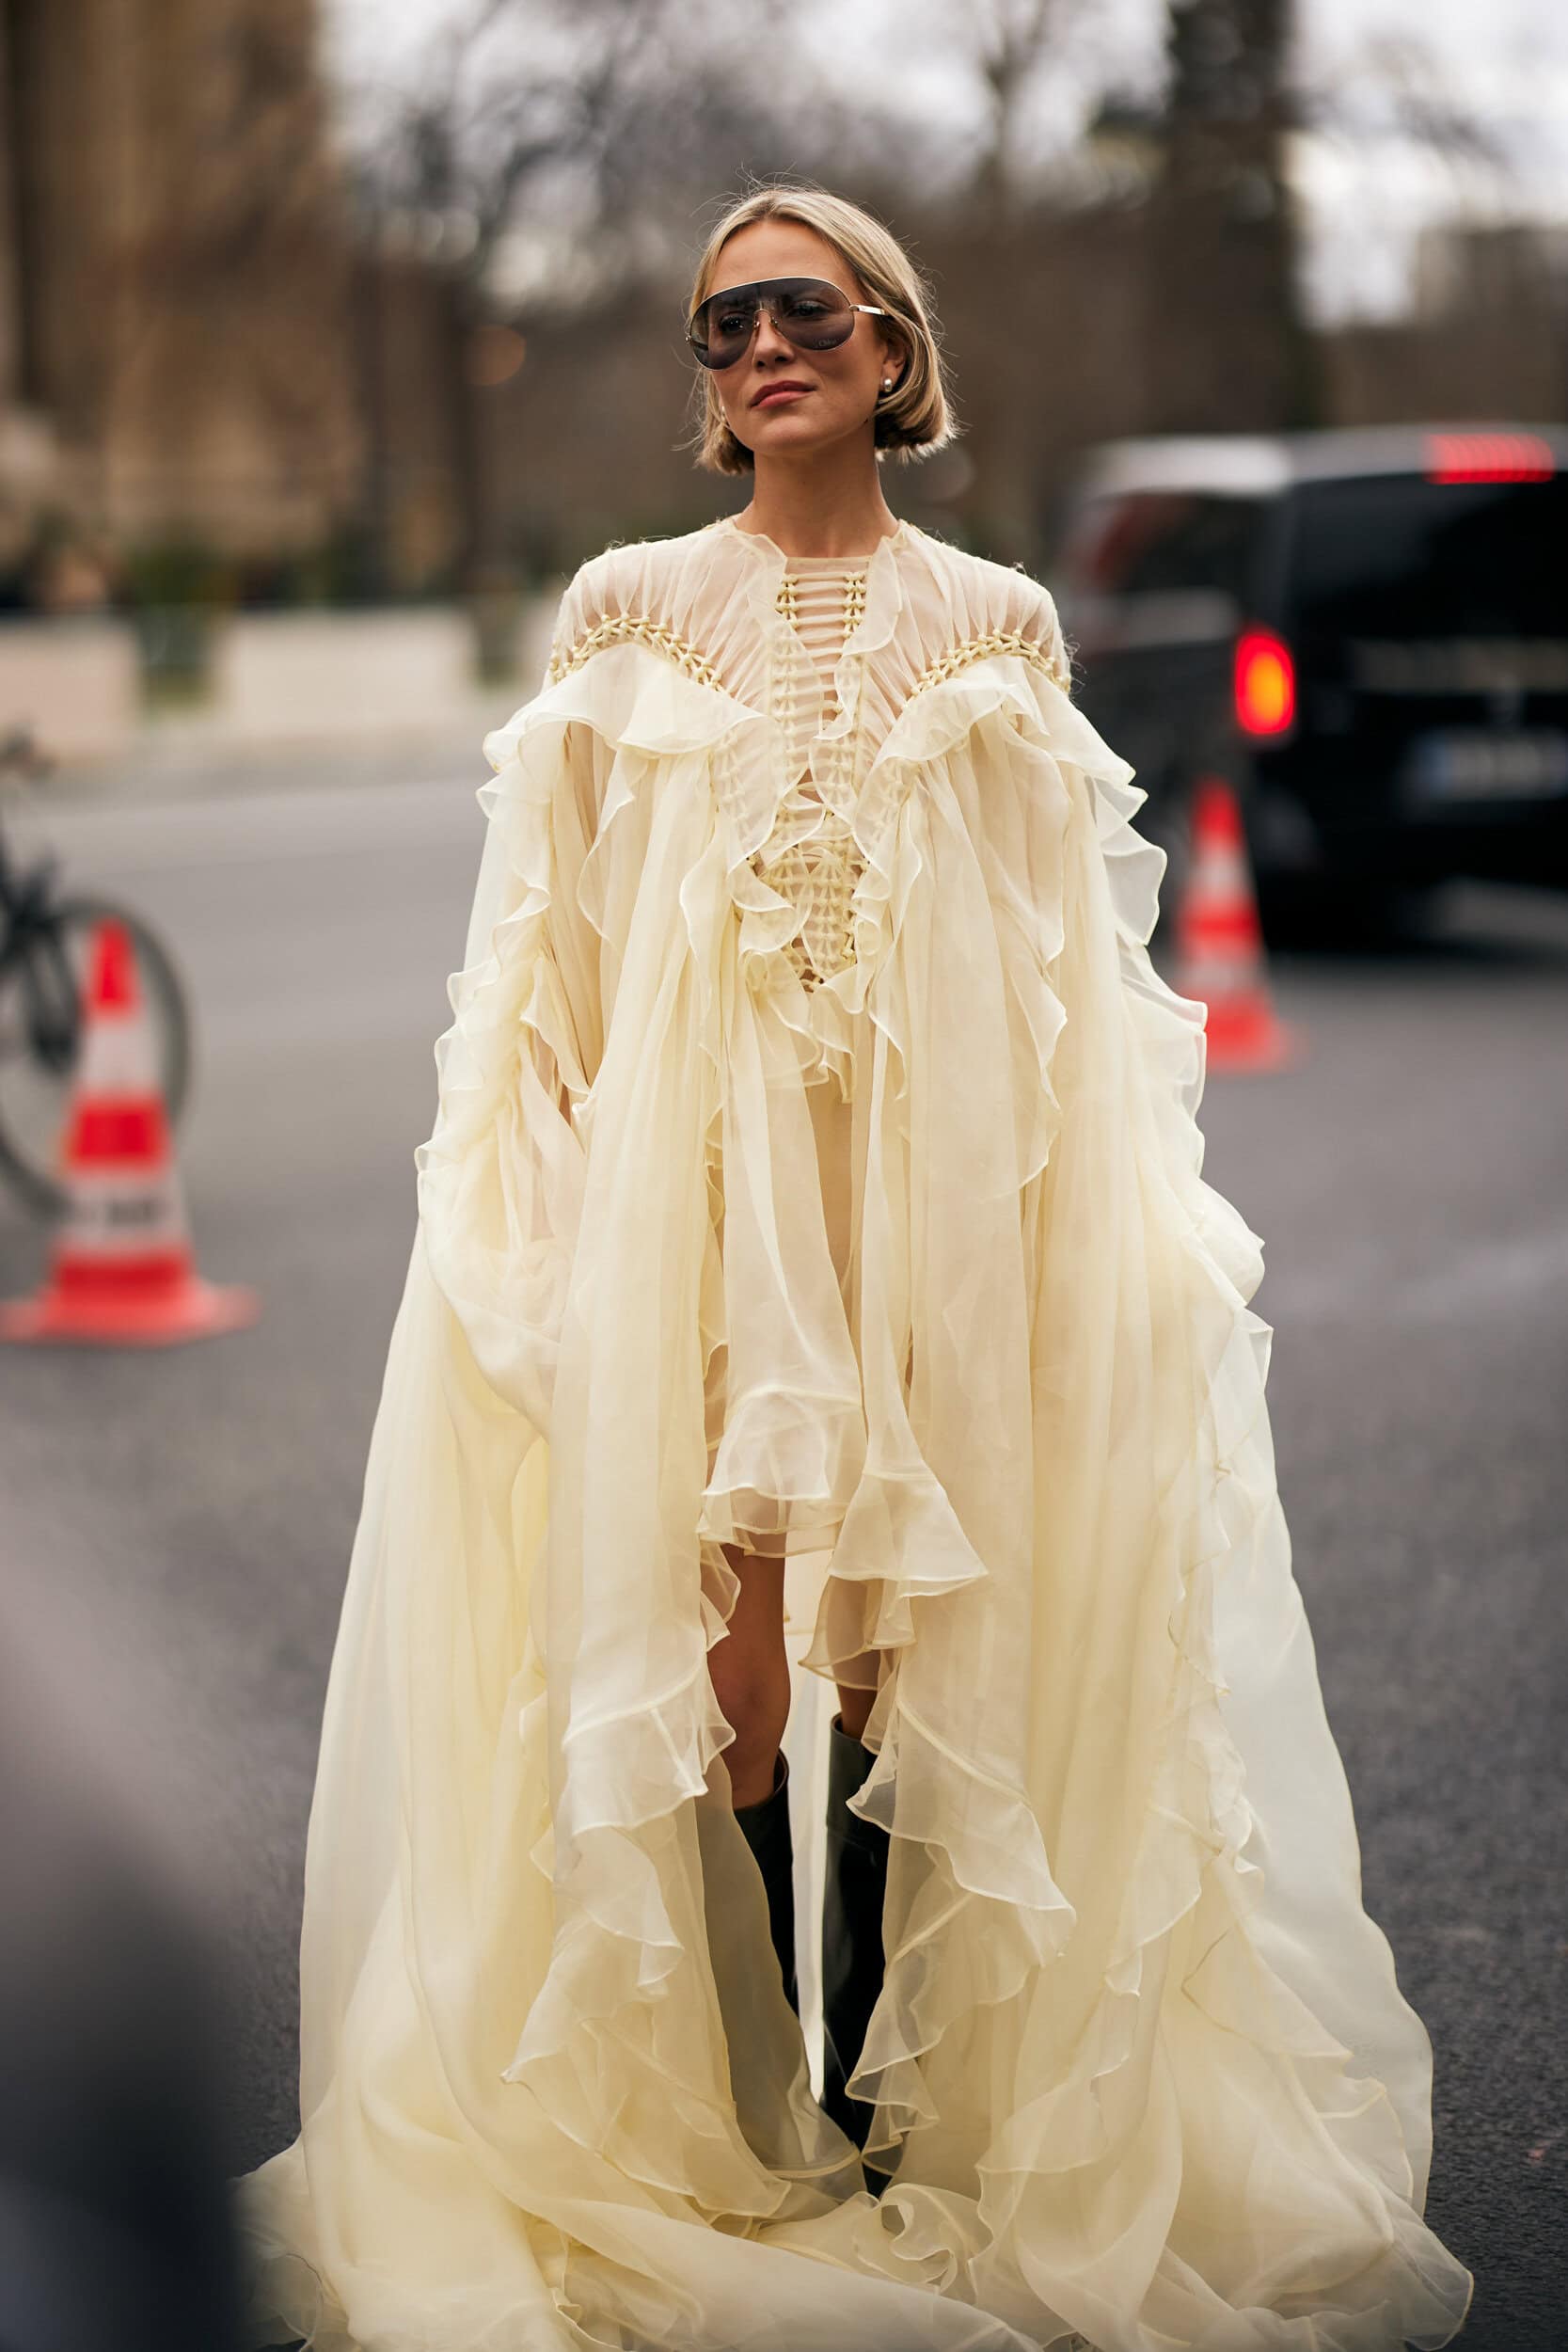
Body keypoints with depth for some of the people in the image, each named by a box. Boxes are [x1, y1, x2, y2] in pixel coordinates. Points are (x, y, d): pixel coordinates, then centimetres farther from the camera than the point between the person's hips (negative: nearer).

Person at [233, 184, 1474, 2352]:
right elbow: (545, 933, 6)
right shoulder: (626, 606, 8)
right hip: (686, 1168, 0)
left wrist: (1108, 1222, 3)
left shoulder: (1003, 622, 8)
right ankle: (742, 2123, 9)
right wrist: (534, 1216, -1)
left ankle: (902, 2111, 12)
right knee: (715, 1631, -4)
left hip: (942, 1170, 0)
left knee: (919, 1639, 0)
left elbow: (1079, 949, 9)